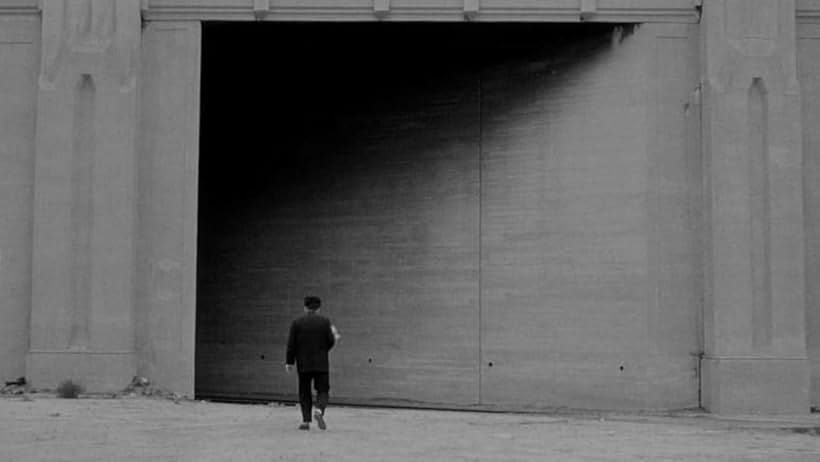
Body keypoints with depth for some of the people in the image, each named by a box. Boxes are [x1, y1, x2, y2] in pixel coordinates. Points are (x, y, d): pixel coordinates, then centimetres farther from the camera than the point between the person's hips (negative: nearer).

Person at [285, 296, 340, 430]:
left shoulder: (297, 323, 1)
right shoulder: (325, 322, 0)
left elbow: (291, 345, -2)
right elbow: (330, 342, -4)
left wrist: (289, 362, 1)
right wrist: (335, 337, 18)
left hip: (303, 364, 1)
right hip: (321, 363, 0)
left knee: (304, 393, 9)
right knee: (323, 390, 7)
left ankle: (306, 421, 4)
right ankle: (319, 410, -21)